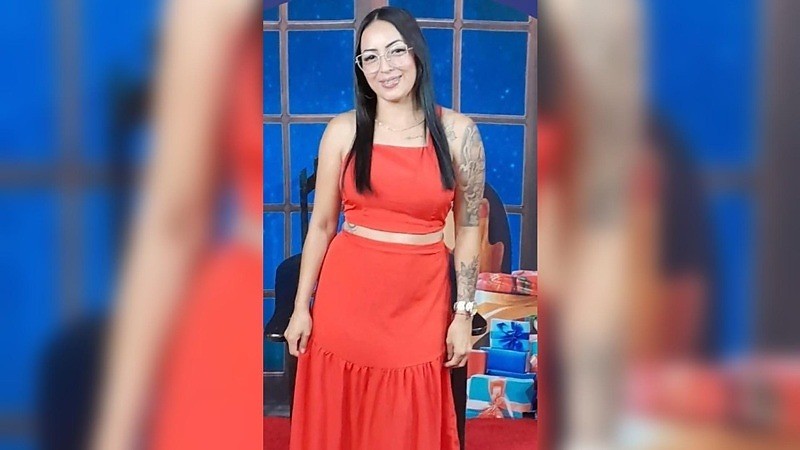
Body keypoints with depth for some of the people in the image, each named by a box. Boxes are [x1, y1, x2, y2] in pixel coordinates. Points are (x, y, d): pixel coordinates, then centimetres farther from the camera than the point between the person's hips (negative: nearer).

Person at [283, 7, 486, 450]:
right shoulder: (343, 130, -2)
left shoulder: (458, 132, -3)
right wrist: (301, 307, 3)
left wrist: (463, 314, 0)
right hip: (346, 296, 1)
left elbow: (468, 228, 2)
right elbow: (321, 225, 3)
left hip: (421, 301, 0)